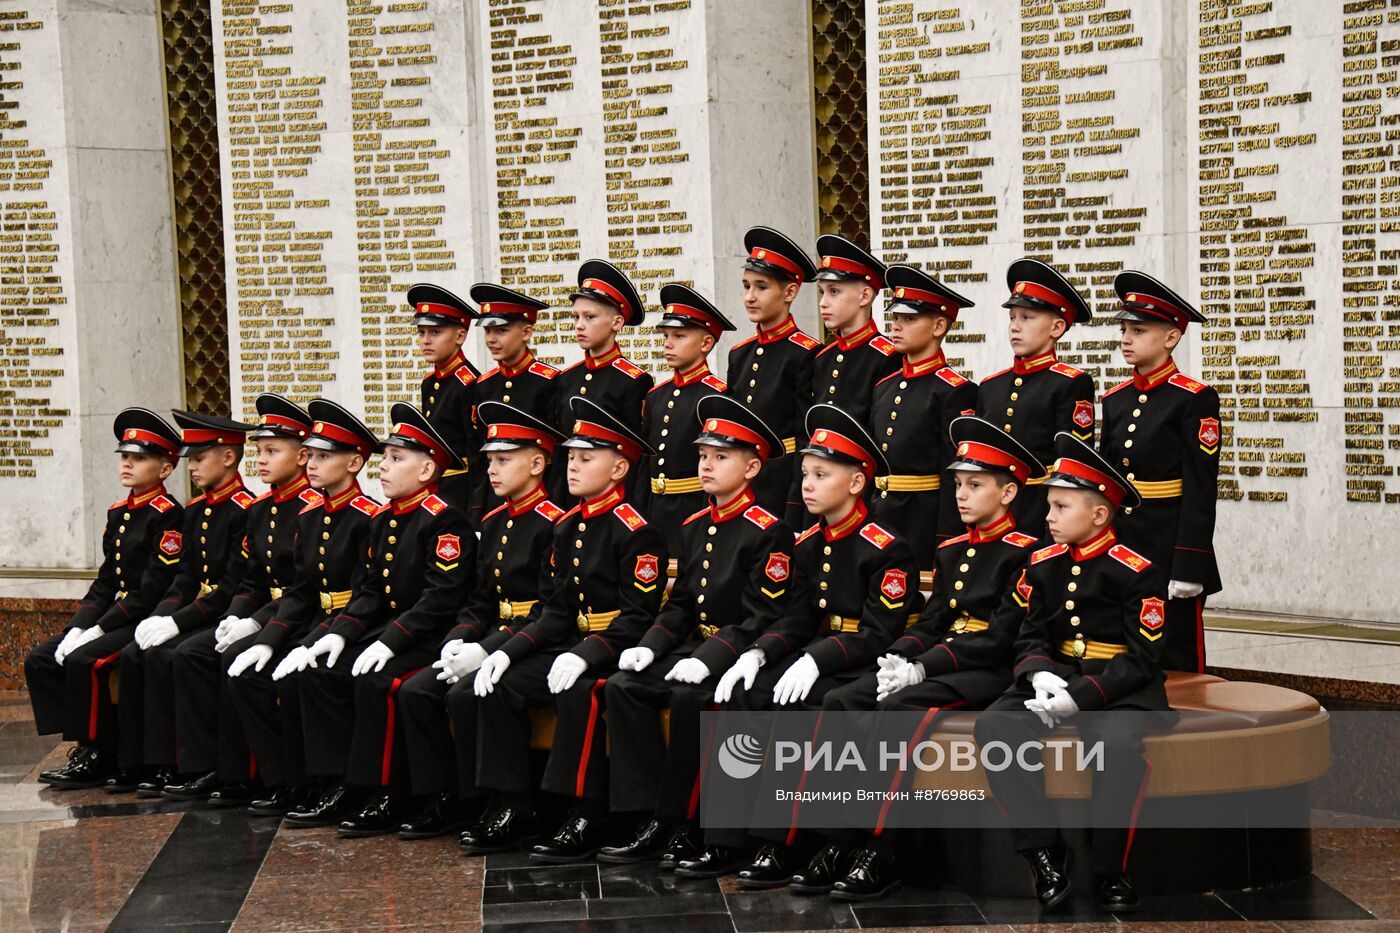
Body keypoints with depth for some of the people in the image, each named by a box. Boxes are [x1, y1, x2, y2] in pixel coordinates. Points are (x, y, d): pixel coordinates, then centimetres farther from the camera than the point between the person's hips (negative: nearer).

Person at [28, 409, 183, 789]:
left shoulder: (167, 515, -13)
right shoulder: (118, 513, 14)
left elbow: (154, 589, -19)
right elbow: (106, 581, 15)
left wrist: (99, 629, -19)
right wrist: (77, 628, -1)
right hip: (116, 616, 9)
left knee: (85, 661, -28)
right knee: (40, 659, -2)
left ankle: (97, 759, -13)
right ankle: (87, 745, 0)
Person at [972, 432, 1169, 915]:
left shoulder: (1136, 571, -8)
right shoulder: (1043, 565, 8)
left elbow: (1143, 658, -11)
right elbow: (1031, 639, 10)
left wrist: (1080, 696, -22)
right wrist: (1040, 678, -14)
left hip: (1122, 688, -5)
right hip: (1056, 677, 5)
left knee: (1120, 744, -37)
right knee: (994, 726, -24)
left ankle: (1110, 871, -17)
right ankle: (1044, 855, -16)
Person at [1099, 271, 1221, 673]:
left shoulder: (1194, 399, -8)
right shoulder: (1115, 400, 10)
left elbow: (1201, 489, -12)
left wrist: (1189, 566, -16)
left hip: (1170, 549, -6)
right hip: (1118, 547, 6)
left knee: (1175, 664, 0)